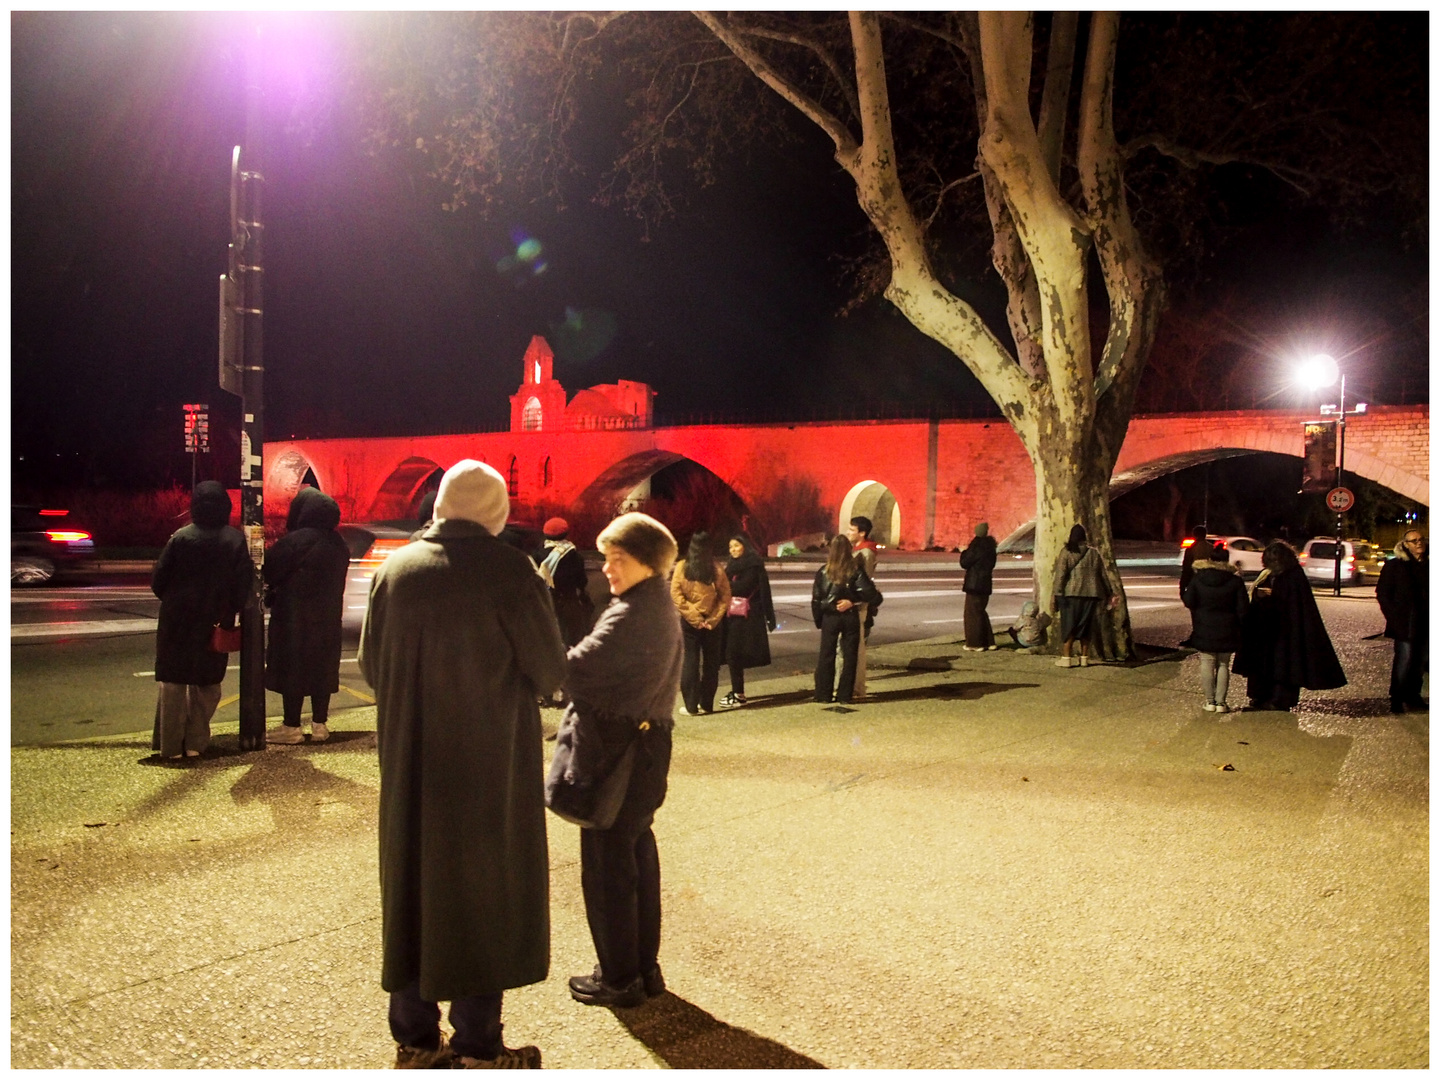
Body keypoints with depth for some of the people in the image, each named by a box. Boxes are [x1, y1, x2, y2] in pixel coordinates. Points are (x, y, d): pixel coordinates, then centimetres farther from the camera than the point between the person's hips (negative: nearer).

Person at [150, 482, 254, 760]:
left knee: (173, 682, 9)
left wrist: (171, 600, 14)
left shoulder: (180, 538, -11)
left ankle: (171, 745, 10)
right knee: (207, 684, 14)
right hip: (215, 625, 1)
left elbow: (158, 581, -6)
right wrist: (230, 613, 8)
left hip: (178, 622, -1)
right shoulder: (235, 541, -7)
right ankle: (195, 743, 14)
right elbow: (244, 584, -5)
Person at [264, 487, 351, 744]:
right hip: (327, 618, 7)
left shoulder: (296, 541, -17)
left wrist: (270, 596, 7)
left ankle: (291, 727, 5)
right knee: (322, 667, 12)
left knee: (292, 669, 1)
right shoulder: (338, 544, 6)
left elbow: (270, 572, -12)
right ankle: (320, 725, 16)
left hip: (295, 619, -6)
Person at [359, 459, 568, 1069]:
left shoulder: (395, 569, -1)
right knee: (482, 893, 8)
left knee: (413, 888, 15)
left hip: (409, 763, 4)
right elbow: (549, 669, -8)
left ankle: (415, 1041, 26)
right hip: (489, 763, -4)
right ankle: (478, 1050, 16)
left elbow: (371, 665, 7)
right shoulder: (507, 571, -15)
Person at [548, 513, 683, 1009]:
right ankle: (645, 967, 27)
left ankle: (619, 977, 12)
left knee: (606, 863, 2)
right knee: (637, 852, 17)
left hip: (618, 752, -10)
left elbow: (573, 669, -25)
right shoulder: (661, 608, 10)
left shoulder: (631, 616, -21)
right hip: (647, 746, 10)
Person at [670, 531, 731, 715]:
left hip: (690, 622, -1)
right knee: (711, 662, 11)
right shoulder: (716, 569, -5)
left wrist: (692, 616, -8)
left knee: (691, 661, 6)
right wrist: (713, 619, -6)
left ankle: (691, 705, 5)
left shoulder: (682, 567, -6)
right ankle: (707, 704, 15)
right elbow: (725, 597, -7)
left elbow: (676, 595, -10)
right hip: (711, 622, 1)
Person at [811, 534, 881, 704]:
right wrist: (852, 601, -3)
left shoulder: (823, 572, -4)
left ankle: (823, 694, 11)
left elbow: (816, 599, -2)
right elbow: (869, 592, -13)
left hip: (829, 618, 1)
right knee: (849, 656, 7)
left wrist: (818, 620, 6)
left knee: (826, 656, 9)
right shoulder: (856, 570, -6)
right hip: (850, 618, 0)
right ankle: (845, 695, 7)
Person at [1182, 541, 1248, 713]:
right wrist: (1238, 626, 9)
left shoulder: (1197, 579, -6)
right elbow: (1242, 608, -5)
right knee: (1223, 665, 9)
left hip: (1204, 631, 0)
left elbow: (1189, 602, -3)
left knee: (1207, 664, 7)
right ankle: (1220, 702, 6)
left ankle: (1210, 701, 6)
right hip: (1226, 632, 0)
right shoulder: (1236, 581, -6)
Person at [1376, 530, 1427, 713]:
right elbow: (1382, 593, -2)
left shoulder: (1428, 566, 12)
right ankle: (1396, 700, 2)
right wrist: (1394, 617, -8)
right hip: (1405, 625, -5)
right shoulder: (1394, 566, -2)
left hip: (1425, 624, 5)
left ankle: (1413, 696, 22)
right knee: (1404, 661, -7)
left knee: (1421, 661, 9)